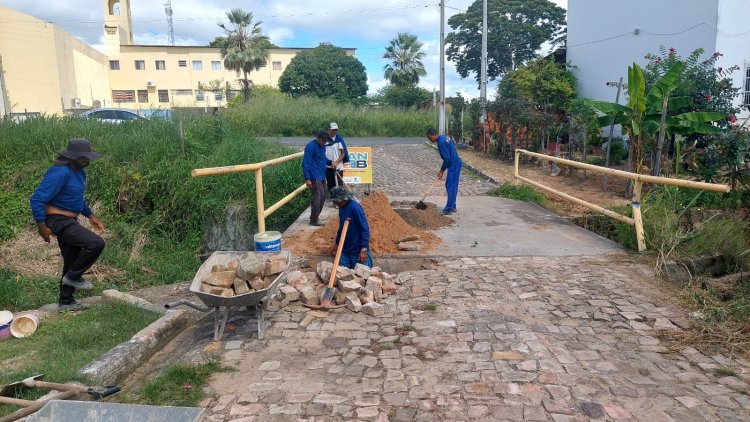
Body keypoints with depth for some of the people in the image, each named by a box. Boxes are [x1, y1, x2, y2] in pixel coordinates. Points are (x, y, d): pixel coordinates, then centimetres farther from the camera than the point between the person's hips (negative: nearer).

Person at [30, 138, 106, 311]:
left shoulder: (78, 171, 9)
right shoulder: (60, 173, -22)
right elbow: (37, 199, -23)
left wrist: (91, 216, 19)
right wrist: (42, 227, -22)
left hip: (69, 222, 10)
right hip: (59, 221, -10)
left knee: (72, 261, 15)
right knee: (96, 243, -21)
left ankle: (66, 301, 28)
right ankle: (72, 277, -1)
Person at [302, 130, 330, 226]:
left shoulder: (322, 146, 11)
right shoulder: (311, 146, -16)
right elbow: (306, 163, -18)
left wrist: (330, 162, 6)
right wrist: (307, 179, -20)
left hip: (322, 176, 9)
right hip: (315, 177, -9)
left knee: (322, 197, 13)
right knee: (318, 197, -9)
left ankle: (314, 216, 25)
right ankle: (313, 220, -2)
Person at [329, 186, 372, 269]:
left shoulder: (355, 207, -19)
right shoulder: (341, 207, 5)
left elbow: (365, 229, -20)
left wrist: (364, 249, -22)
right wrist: (337, 243, 23)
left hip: (358, 250, -7)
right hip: (345, 250, 7)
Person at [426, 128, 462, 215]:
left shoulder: (441, 143, -19)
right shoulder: (443, 138, 12)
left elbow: (447, 158, -21)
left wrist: (442, 170, -9)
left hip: (454, 165, -10)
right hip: (455, 164, 10)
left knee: (451, 187, -7)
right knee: (449, 185, 16)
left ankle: (449, 208, -5)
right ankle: (452, 206, 23)